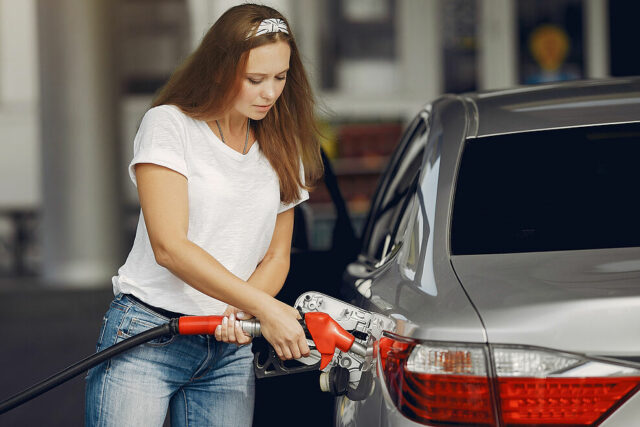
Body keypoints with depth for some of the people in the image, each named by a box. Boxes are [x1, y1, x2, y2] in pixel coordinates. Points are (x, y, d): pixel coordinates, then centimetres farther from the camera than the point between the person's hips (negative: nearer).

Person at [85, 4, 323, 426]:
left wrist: (237, 310, -9)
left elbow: (276, 257, 13)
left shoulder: (281, 151, 11)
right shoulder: (169, 125, -6)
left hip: (230, 352, 5)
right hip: (147, 341, -4)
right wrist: (263, 307, -20)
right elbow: (169, 247, -14)